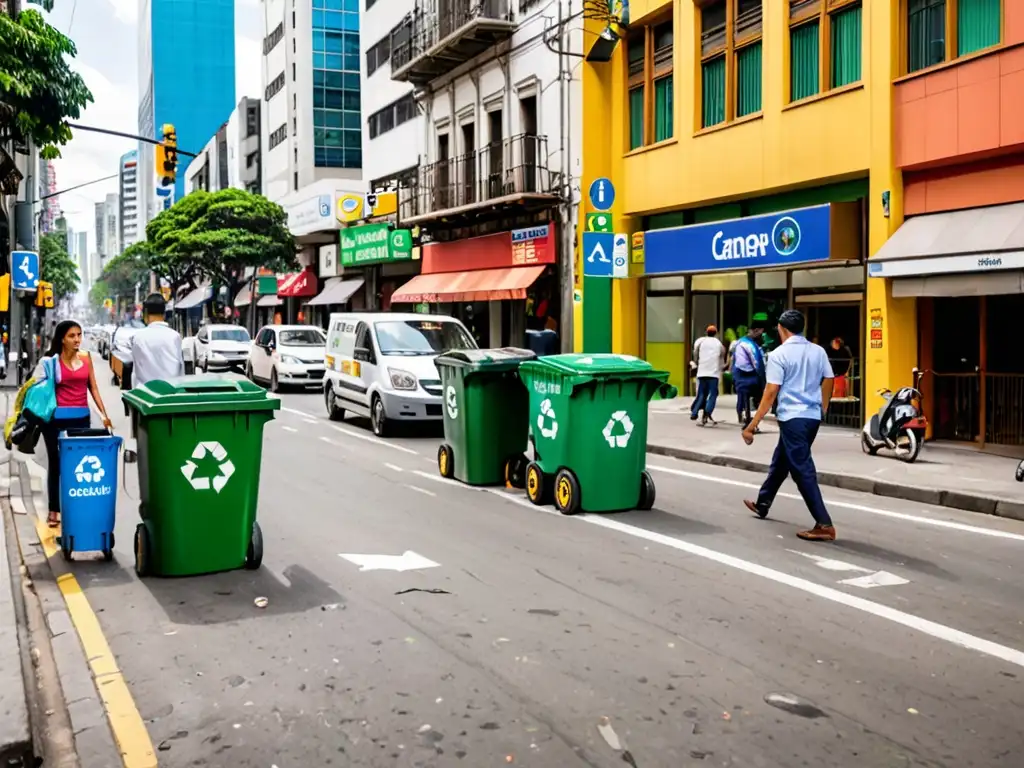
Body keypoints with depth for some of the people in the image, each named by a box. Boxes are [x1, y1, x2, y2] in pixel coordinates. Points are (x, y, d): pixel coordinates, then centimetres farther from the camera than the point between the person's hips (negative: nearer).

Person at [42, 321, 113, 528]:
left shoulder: (86, 358, 7)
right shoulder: (53, 361, -2)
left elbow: (93, 388, 10)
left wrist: (104, 413, 6)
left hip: (81, 418, 2)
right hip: (57, 419, -2)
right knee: (56, 464, 7)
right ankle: (54, 510, 14)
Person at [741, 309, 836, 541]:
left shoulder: (779, 354, -10)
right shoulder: (819, 352, 8)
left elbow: (770, 394, -14)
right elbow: (828, 384, 11)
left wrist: (752, 425, -11)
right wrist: (820, 412, 28)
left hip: (792, 418, -7)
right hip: (812, 417, 7)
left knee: (803, 471, -5)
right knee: (780, 462, 23)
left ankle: (824, 525, -9)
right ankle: (762, 504, 37)